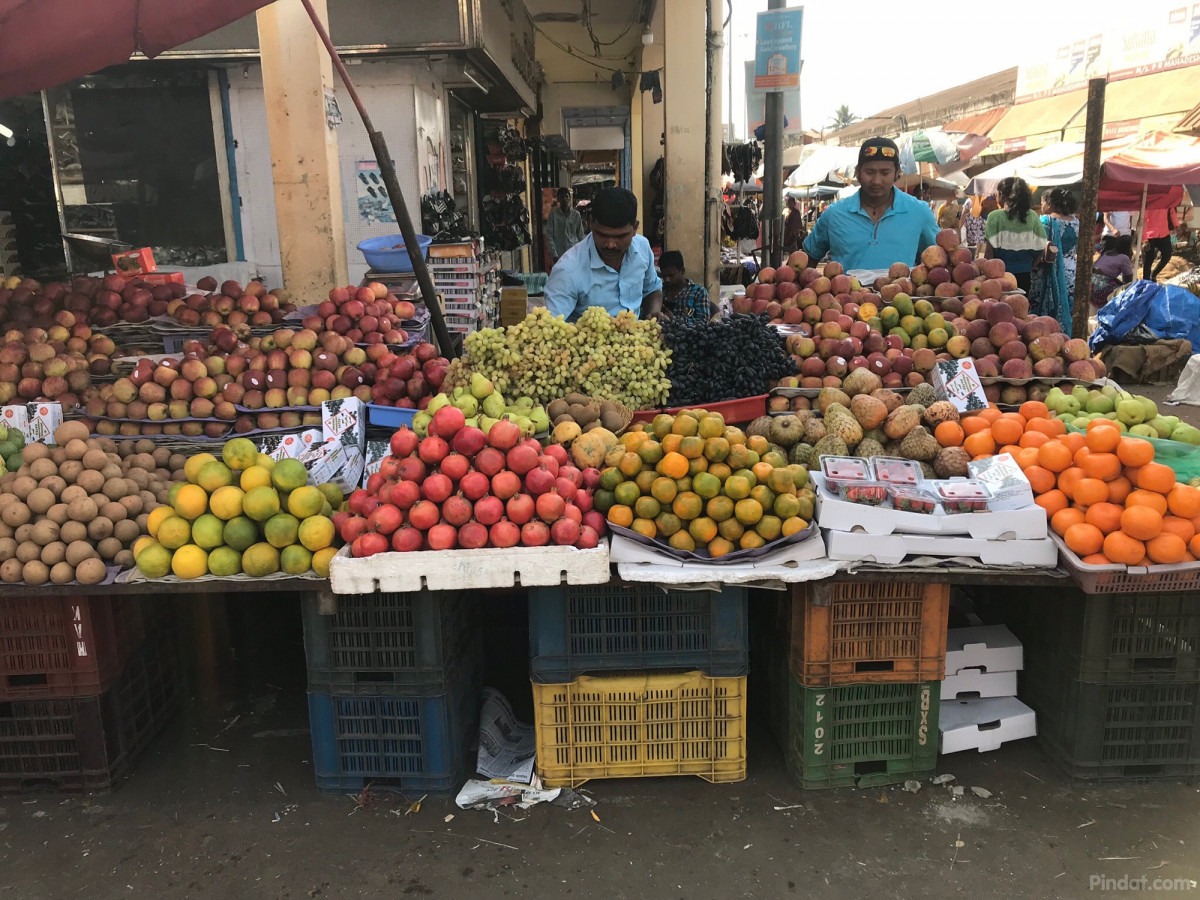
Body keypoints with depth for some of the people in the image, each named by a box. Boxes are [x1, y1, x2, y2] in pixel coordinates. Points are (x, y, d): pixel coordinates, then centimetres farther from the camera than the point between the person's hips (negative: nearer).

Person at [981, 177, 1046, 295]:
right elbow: (1041, 249, 5)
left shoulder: (995, 217, -8)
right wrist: (1028, 266, 18)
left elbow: (989, 250, -10)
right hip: (1024, 274, 4)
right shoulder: (1032, 216, 3)